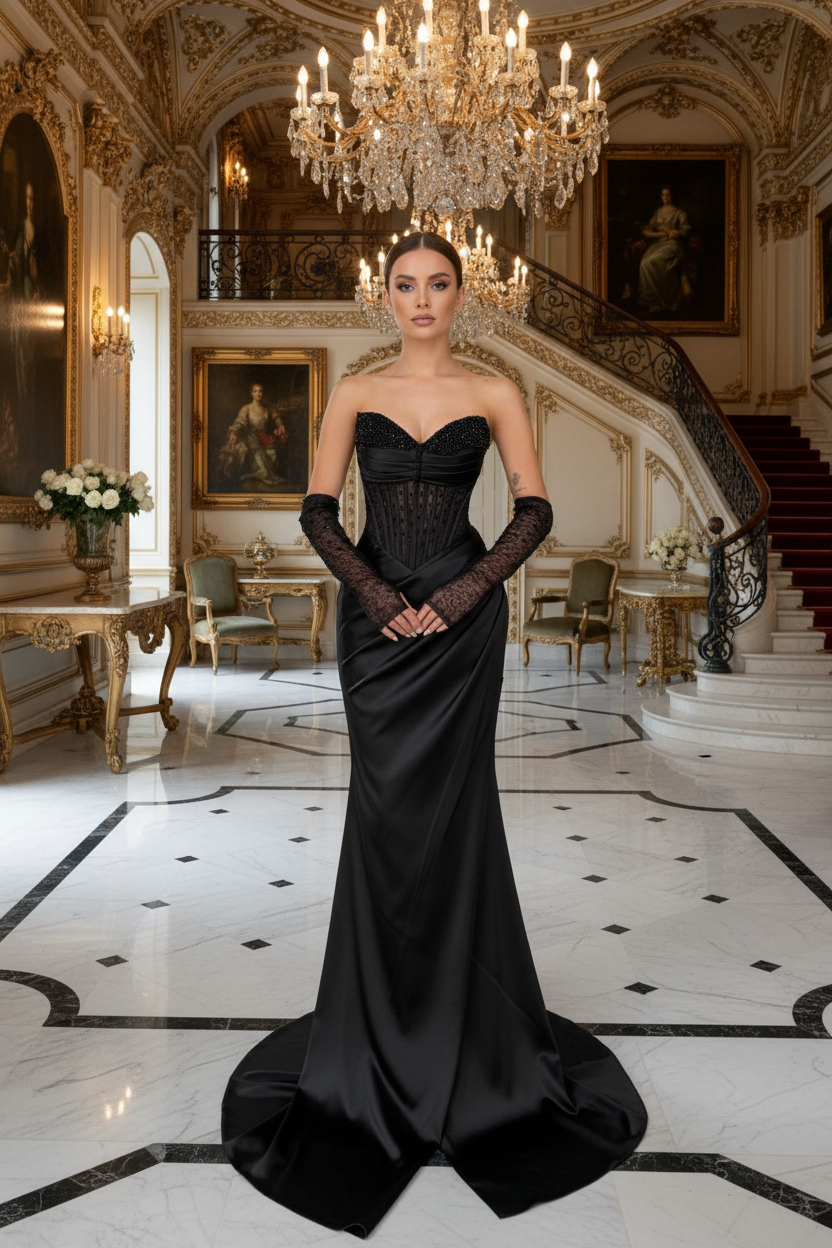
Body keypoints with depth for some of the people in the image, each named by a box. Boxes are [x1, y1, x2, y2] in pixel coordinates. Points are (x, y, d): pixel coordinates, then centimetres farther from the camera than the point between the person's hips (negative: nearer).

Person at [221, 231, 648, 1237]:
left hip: (463, 617, -1)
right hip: (375, 617, 1)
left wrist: (459, 595, -11)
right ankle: (386, 1016, 22)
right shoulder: (354, 393, 8)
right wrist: (378, 595, -11)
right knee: (385, 804, 5)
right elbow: (317, 509, 1)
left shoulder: (494, 394, 5)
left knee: (450, 803, 3)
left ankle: (466, 1014, 21)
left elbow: (534, 511, -1)